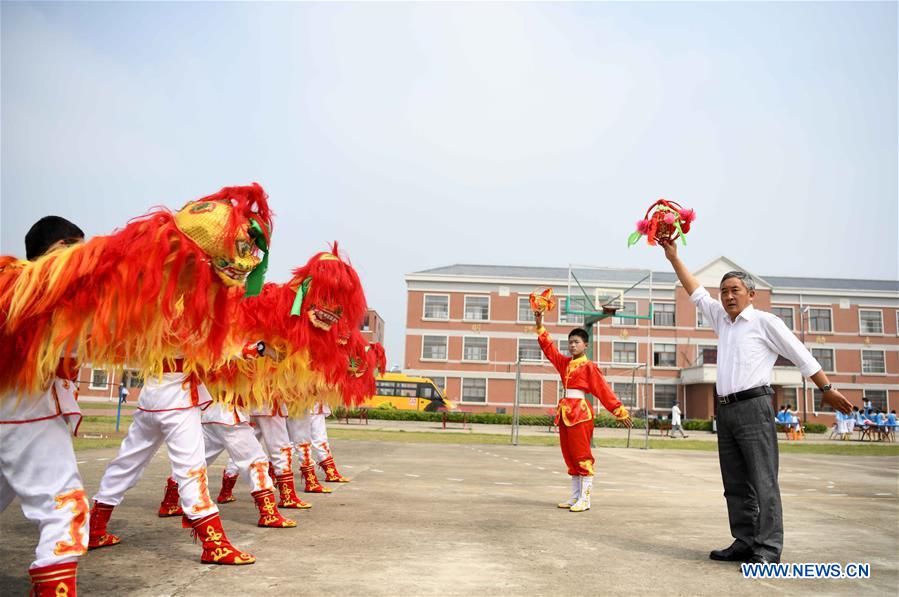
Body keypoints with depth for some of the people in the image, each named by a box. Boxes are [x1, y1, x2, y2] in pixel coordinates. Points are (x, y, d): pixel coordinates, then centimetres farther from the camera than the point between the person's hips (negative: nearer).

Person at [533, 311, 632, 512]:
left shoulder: (589, 367, -5)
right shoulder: (565, 363, 14)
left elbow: (604, 390, -7)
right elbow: (549, 348, 16)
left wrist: (620, 411, -9)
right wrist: (540, 327, 12)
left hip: (580, 412, -7)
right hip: (565, 412, 7)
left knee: (582, 456, -5)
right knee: (569, 456, 11)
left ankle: (584, 499, -1)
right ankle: (575, 497, 19)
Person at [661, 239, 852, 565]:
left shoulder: (764, 321, 2)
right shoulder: (722, 320, 19)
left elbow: (801, 355, 3)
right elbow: (697, 293, 23)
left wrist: (827, 388, 2)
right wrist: (673, 258, 23)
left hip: (753, 406, -7)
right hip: (726, 409, 7)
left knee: (763, 481, -8)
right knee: (736, 484, 7)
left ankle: (767, 550, -7)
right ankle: (744, 543, 12)